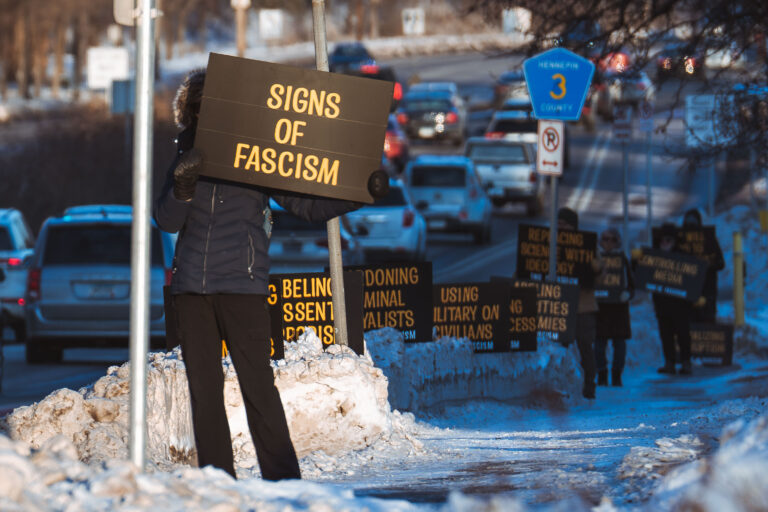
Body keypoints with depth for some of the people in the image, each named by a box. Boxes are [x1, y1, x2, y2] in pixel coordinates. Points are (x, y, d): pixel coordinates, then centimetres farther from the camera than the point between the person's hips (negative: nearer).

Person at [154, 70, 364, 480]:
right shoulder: (189, 158, 14)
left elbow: (307, 205, 8)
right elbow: (167, 221, 8)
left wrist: (360, 195, -4)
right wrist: (182, 188, -12)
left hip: (242, 285, -3)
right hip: (191, 287, 3)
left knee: (257, 384, -8)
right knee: (203, 387, 4)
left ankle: (282, 479, -4)